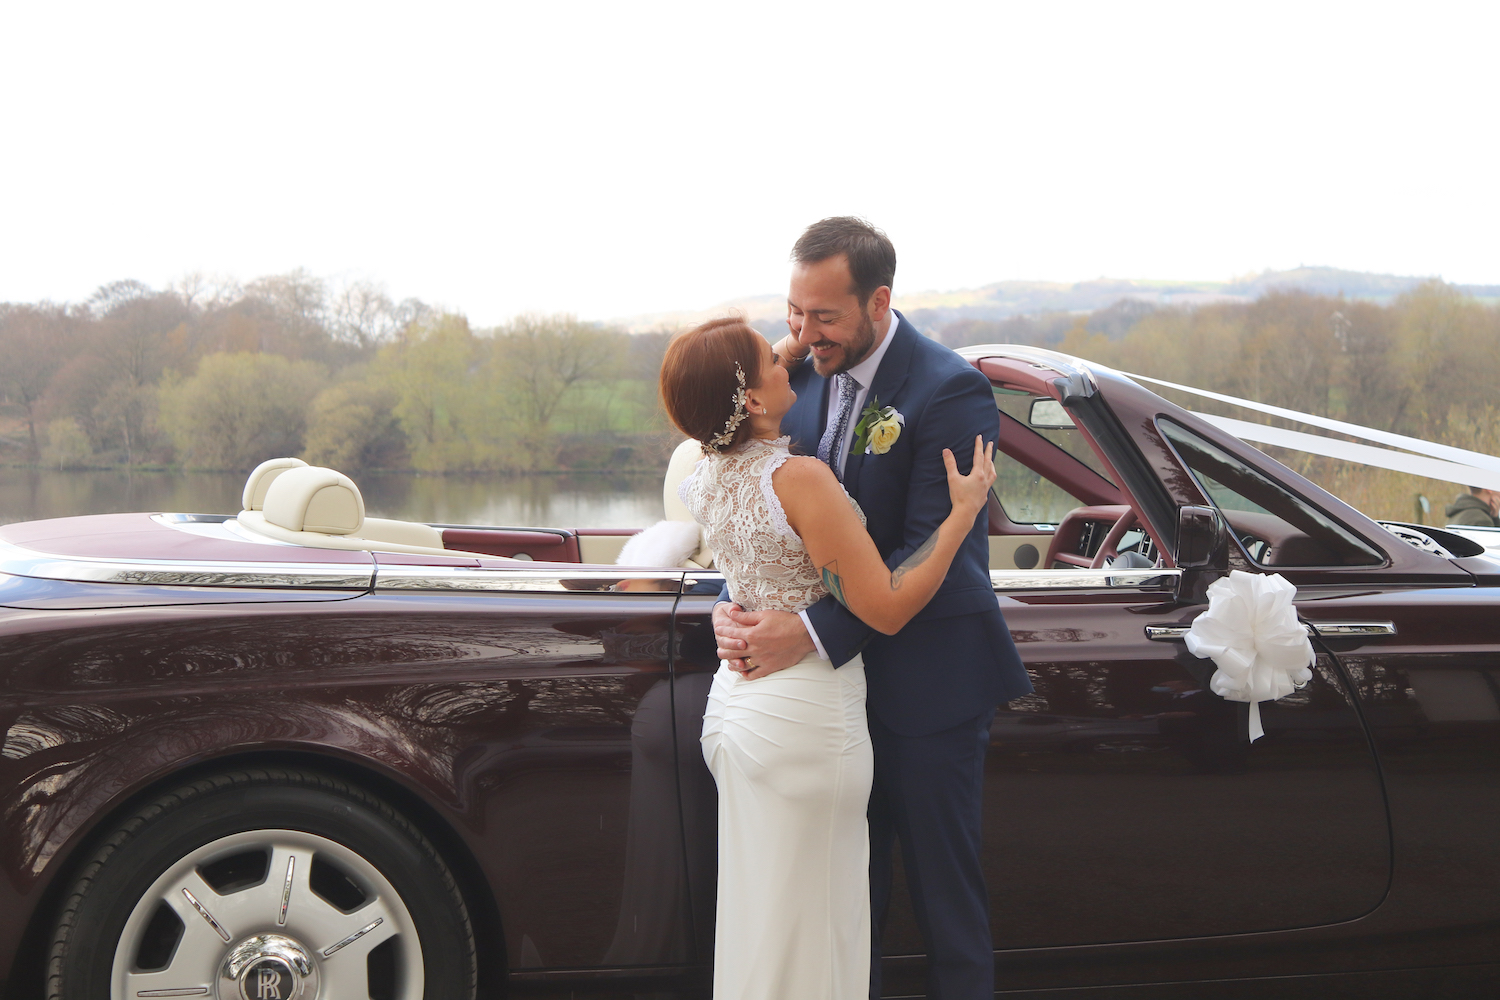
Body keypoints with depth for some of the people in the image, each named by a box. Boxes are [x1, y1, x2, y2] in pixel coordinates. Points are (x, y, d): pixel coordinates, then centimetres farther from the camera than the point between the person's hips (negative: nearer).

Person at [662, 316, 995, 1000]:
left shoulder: (705, 479, 2)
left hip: (734, 703, 8)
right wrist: (964, 512, -15)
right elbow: (886, 609, -22)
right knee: (805, 925, 4)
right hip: (806, 716, -8)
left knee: (754, 912, 19)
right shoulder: (799, 478, -23)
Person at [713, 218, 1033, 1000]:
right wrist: (733, 604, -13)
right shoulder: (801, 377, 2)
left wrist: (814, 632, -30)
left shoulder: (950, 391, -18)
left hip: (925, 686, -6)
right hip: (834, 674, 6)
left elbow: (933, 554, -23)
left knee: (943, 891, 8)